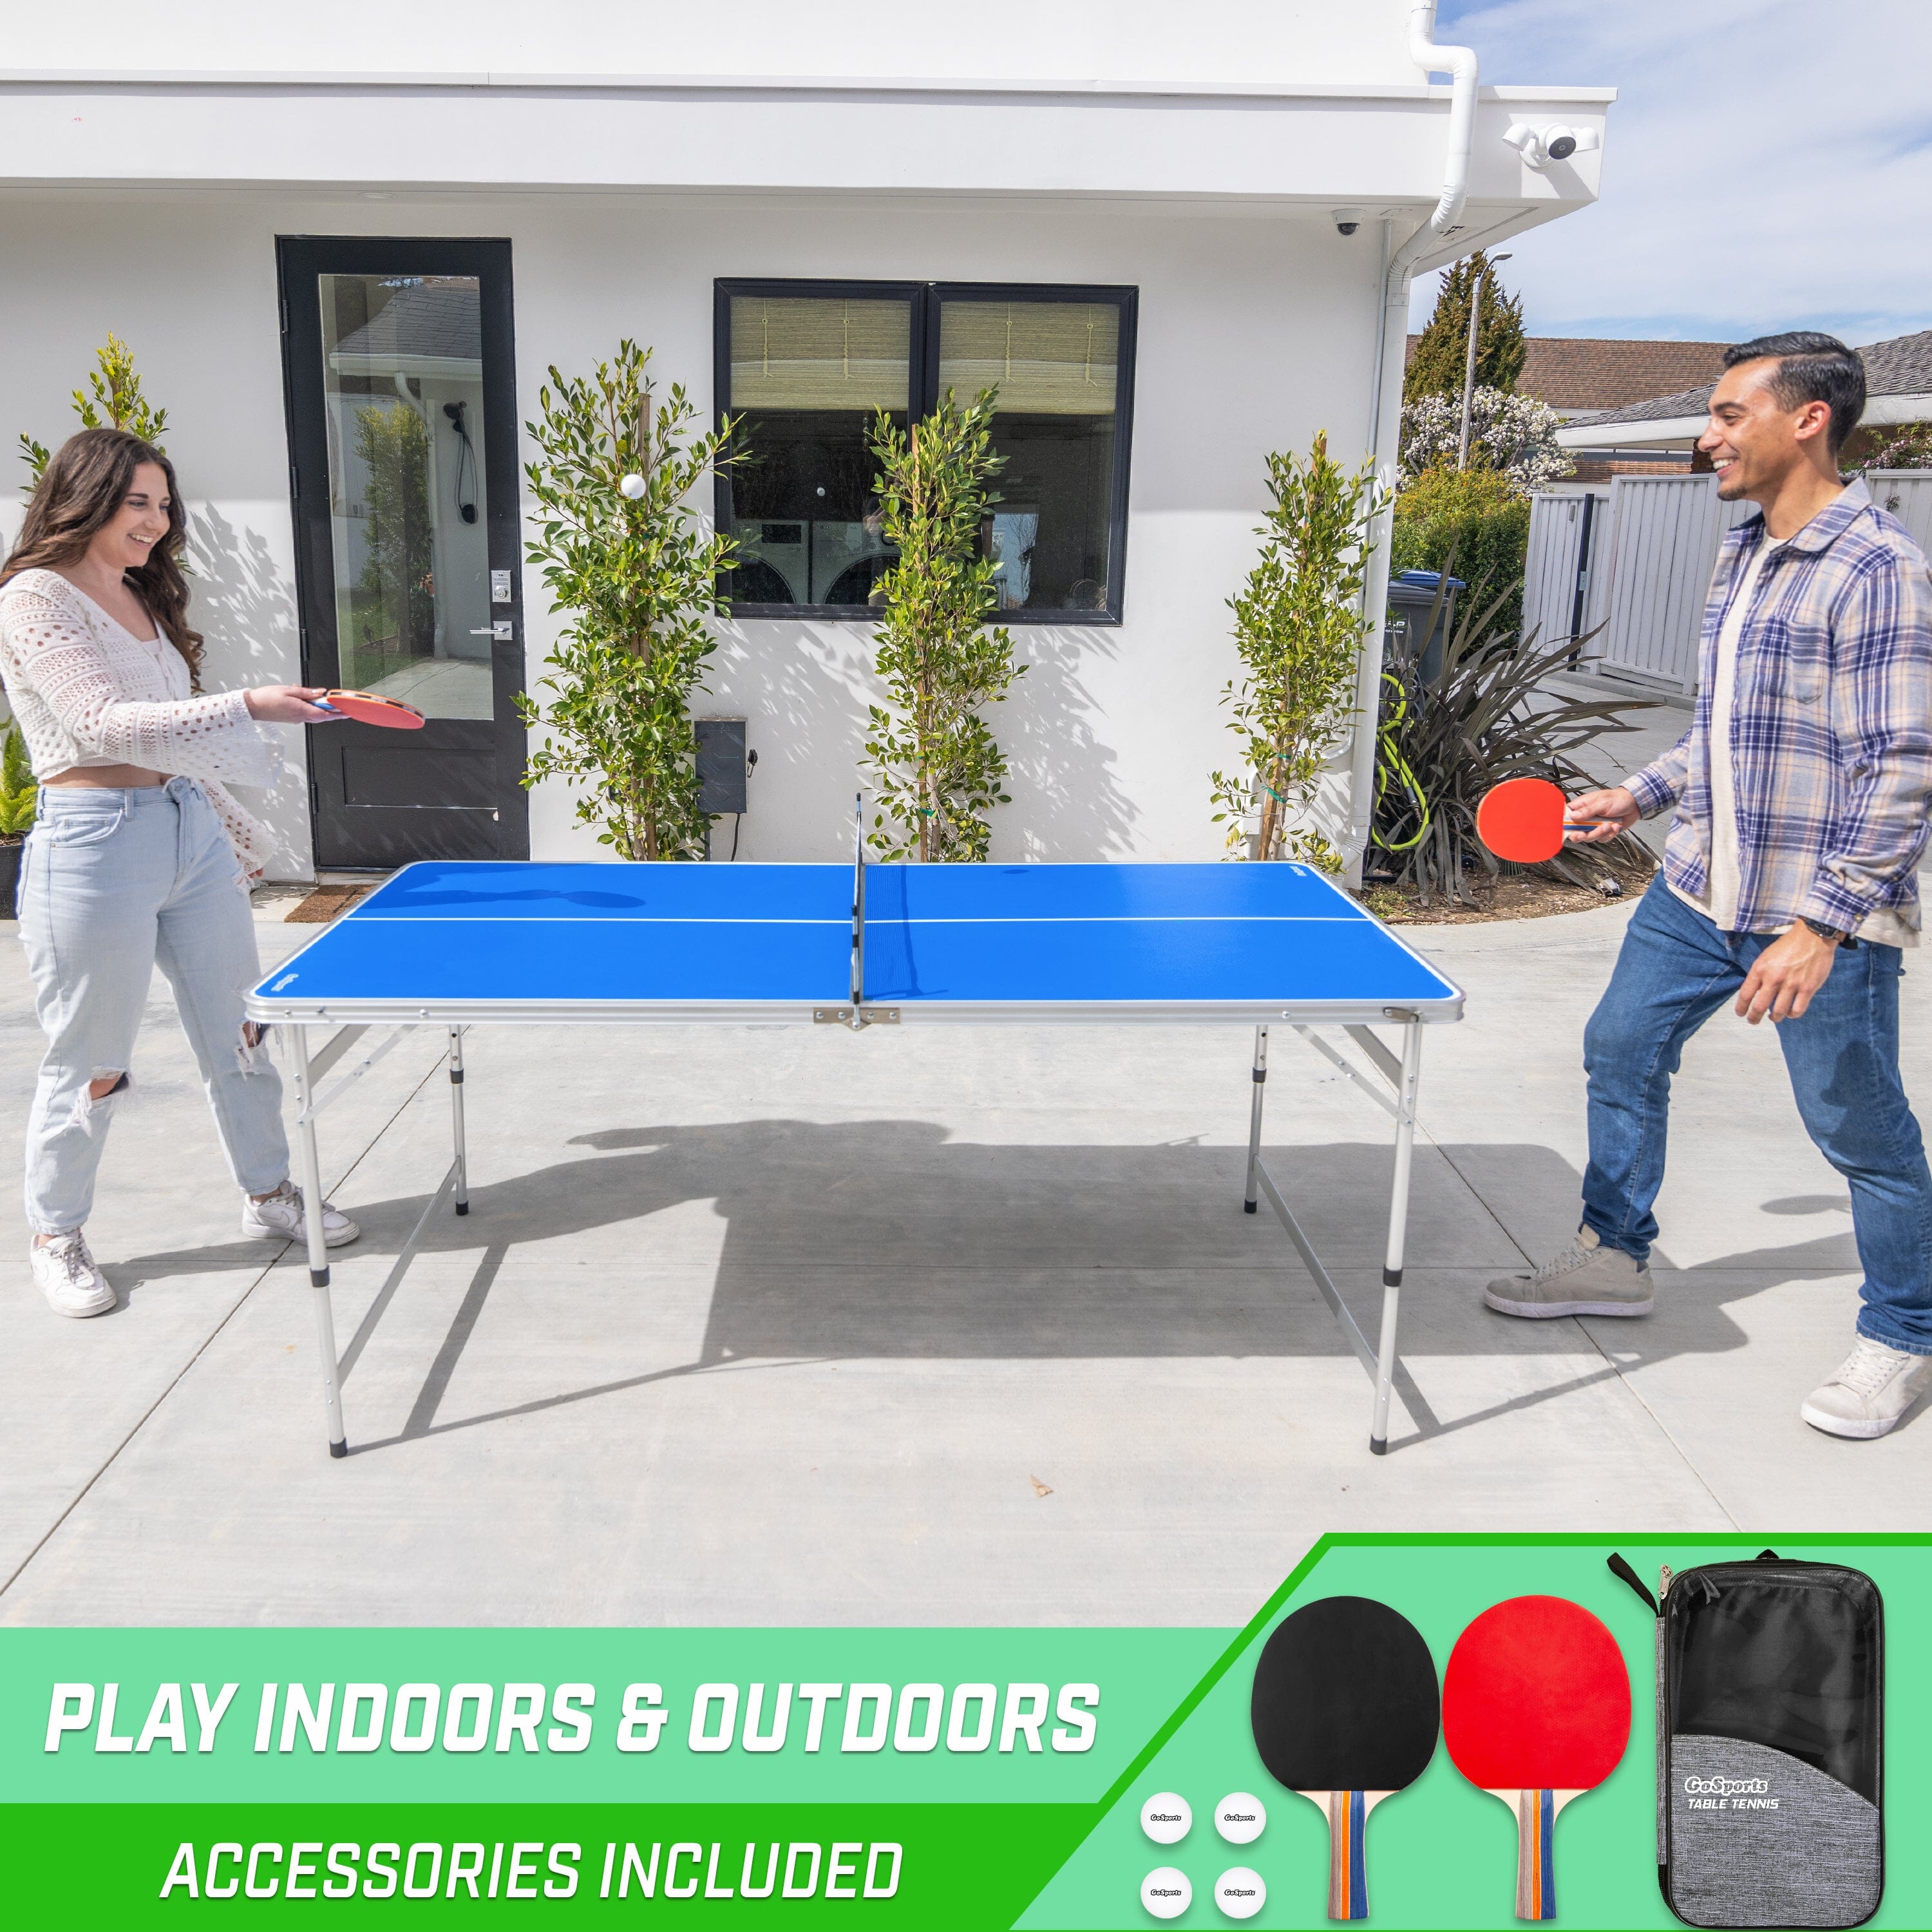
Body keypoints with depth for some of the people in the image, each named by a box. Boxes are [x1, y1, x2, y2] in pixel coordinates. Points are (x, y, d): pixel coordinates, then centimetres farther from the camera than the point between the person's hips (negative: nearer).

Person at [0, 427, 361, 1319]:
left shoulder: (144, 598, 15)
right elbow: (105, 724, -22)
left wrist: (235, 832, 23)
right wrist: (248, 707, -28)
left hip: (193, 833, 8)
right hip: (97, 845, -8)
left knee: (237, 1032, 14)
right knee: (88, 1064, 4)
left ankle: (268, 1195, 29)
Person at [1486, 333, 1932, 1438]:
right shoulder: (1745, 557, 11)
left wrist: (1821, 924, -25)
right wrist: (1646, 794, 17)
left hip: (1819, 913, -8)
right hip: (1701, 888, 9)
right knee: (1622, 1049, 14)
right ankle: (1615, 1257, 32)